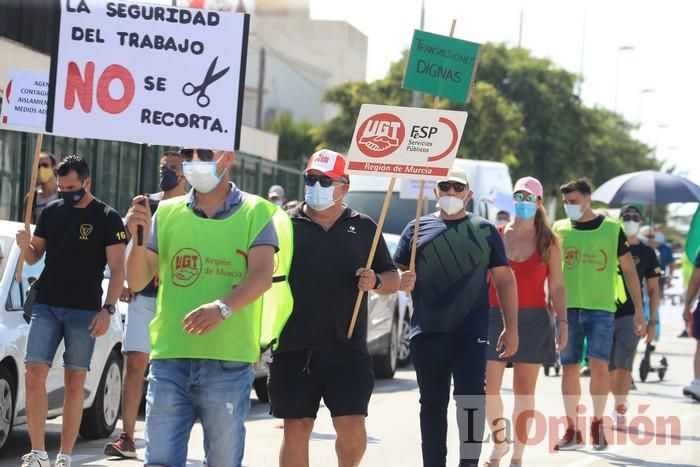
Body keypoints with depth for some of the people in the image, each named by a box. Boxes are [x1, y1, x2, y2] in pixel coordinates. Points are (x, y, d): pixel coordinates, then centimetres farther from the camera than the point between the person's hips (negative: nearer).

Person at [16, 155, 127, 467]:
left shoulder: (107, 219, -2)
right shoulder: (51, 212, 9)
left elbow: (117, 269, -4)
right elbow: (34, 257, 17)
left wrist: (108, 309, -15)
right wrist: (25, 246, -7)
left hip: (84, 311, -3)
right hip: (46, 306, 3)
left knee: (74, 382, -1)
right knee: (33, 375, -7)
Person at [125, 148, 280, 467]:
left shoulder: (255, 213, 4)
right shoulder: (167, 213, 12)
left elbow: (261, 276, -11)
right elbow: (137, 282, 9)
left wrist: (222, 307, -30)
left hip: (228, 361, -2)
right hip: (169, 359, 2)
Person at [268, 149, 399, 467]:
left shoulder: (364, 228, 12)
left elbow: (393, 280, 14)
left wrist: (376, 282, -7)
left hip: (347, 348, 0)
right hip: (294, 347, 0)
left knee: (352, 426, -7)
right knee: (296, 426, 2)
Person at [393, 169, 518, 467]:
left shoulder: (484, 230, 9)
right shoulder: (417, 229, 11)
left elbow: (504, 279, 9)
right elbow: (395, 274, 12)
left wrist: (511, 327, 3)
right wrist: (402, 282, -13)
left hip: (471, 332, -2)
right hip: (427, 331, 2)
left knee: (471, 399, -9)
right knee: (432, 405, 7)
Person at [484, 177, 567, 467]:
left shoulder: (548, 242, 4)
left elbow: (556, 286, 5)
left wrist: (562, 320, -4)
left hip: (532, 321, -1)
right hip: (495, 318, 1)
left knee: (524, 392, 2)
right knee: (488, 388, -5)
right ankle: (499, 442, 19)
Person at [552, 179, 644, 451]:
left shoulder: (612, 229, 2)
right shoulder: (559, 230, 7)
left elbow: (628, 269, 7)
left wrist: (639, 310, 3)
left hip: (601, 308, -2)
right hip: (567, 307, 2)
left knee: (598, 364, -14)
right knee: (570, 368, 2)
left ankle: (597, 422, 6)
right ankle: (572, 430, 12)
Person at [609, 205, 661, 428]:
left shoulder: (646, 253, 7)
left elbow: (653, 289, 9)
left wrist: (652, 321, 2)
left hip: (631, 315, -2)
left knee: (624, 363, -13)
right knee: (609, 365, 6)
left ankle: (619, 410, -11)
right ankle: (620, 403, 22)